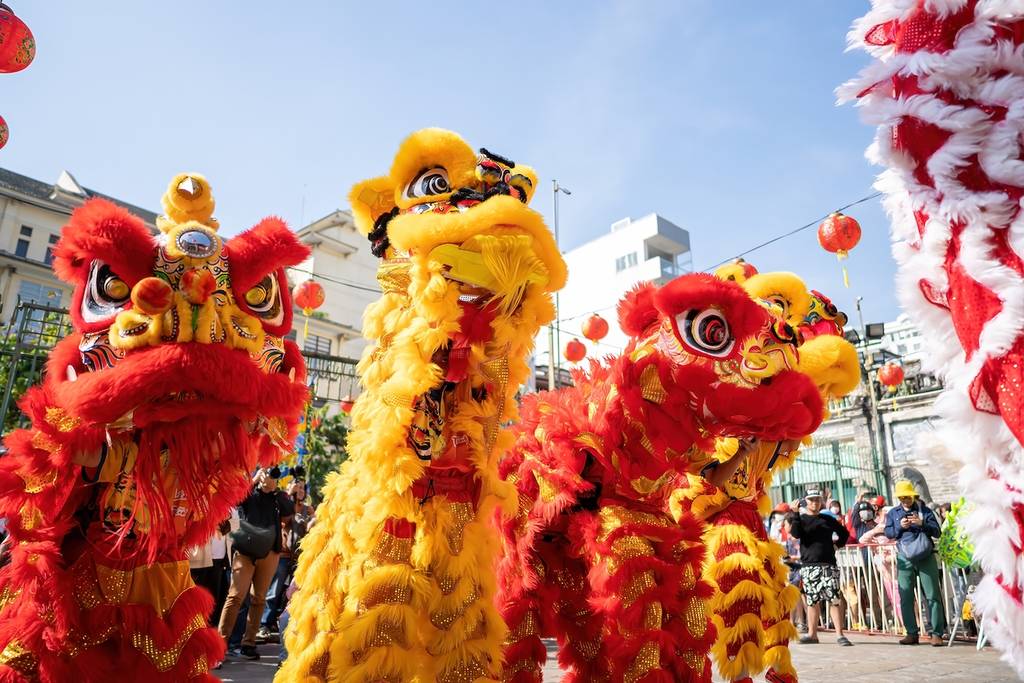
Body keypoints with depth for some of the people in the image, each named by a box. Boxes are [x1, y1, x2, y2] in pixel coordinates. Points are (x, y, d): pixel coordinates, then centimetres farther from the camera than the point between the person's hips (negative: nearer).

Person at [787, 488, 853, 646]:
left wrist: (838, 545, 9)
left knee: (835, 599, -6)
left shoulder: (828, 519, 11)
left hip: (828, 565, 0)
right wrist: (794, 515, -18)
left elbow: (844, 533, 23)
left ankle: (839, 634, 0)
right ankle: (812, 634, 16)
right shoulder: (801, 519, 6)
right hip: (809, 566, 0)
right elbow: (795, 534, -13)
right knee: (812, 600, 7)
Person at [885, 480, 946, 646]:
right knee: (906, 597, 3)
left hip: (926, 557, -2)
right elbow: (888, 533, 8)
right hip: (904, 559, 2)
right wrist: (900, 526, -9)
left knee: (933, 596, -3)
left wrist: (922, 523, -14)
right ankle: (912, 633, 12)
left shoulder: (924, 510, 7)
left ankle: (937, 634, 3)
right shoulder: (893, 513, 13)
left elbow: (937, 532, 2)